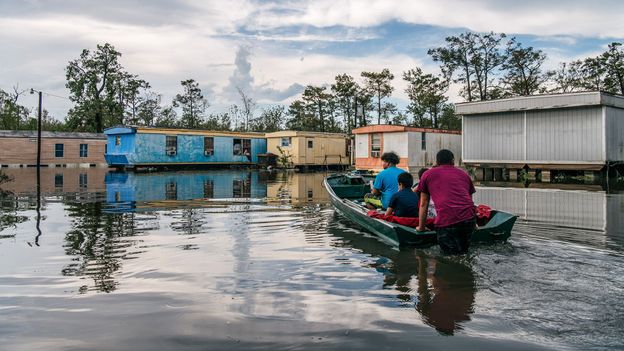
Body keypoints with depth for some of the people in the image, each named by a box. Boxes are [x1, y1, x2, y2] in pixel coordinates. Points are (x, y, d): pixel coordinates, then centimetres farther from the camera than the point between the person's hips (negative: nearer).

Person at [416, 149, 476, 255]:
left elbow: (423, 204, 20)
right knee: (464, 253, 18)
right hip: (469, 219, 4)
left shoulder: (428, 174, 17)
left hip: (446, 221, -4)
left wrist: (421, 227, 29)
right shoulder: (464, 174, 26)